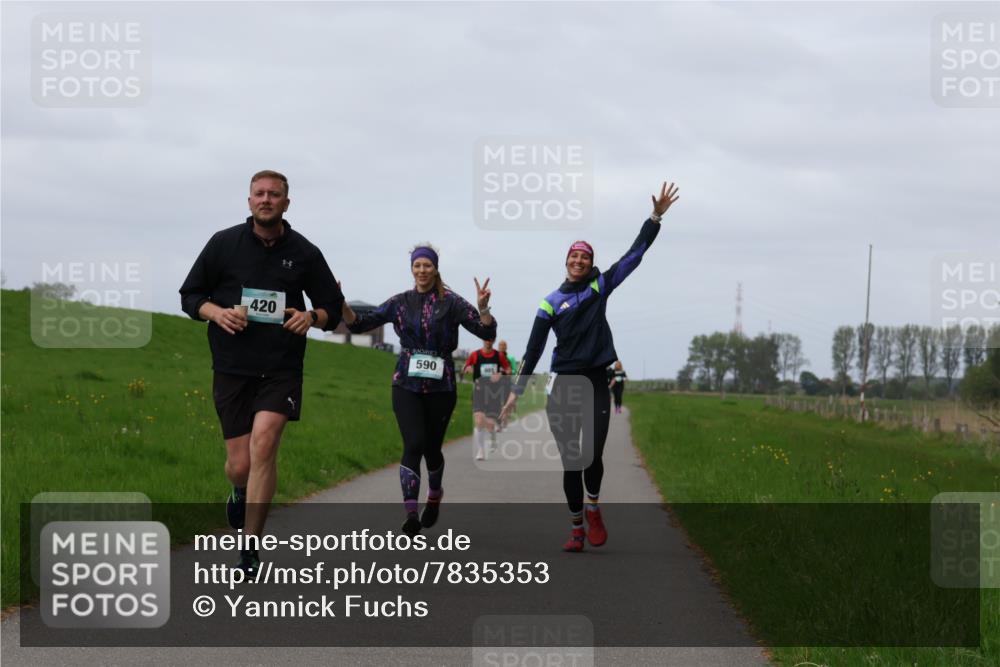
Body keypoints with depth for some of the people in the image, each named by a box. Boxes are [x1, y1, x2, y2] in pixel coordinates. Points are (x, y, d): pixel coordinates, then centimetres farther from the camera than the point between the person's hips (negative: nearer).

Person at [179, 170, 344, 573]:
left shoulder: (304, 253, 4)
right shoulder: (224, 244, 2)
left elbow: (333, 306, 14)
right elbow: (190, 296, 9)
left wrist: (312, 317, -9)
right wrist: (216, 312, -12)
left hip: (281, 369, -1)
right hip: (232, 368, 1)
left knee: (263, 444, -21)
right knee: (240, 465, 0)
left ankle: (250, 552, -13)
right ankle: (240, 494, 41)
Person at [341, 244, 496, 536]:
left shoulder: (450, 303, -1)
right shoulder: (400, 303, 5)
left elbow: (487, 332, -7)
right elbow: (359, 324, 6)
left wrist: (483, 307, -25)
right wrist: (341, 304, -12)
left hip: (440, 386, 0)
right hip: (407, 384, 0)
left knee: (431, 447, 8)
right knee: (414, 444, -16)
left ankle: (434, 495, 39)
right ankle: (410, 513, -17)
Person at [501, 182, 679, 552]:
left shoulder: (601, 285, 7)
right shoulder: (551, 303, 4)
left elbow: (635, 254, 5)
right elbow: (533, 350, 4)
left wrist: (656, 216, -2)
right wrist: (517, 390, 0)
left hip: (596, 384, 0)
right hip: (563, 386, 0)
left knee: (592, 456, -10)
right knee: (571, 461, 1)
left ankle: (593, 508, 17)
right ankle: (577, 528, 11)